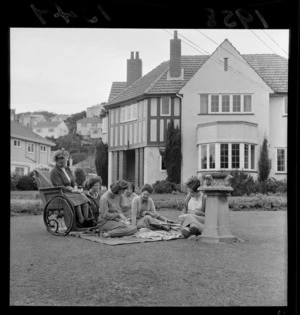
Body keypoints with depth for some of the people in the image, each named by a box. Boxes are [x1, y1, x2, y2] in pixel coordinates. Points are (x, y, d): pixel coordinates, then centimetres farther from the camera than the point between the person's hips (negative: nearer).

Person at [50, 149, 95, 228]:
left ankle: (86, 219, -31)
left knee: (84, 197, -22)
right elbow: (60, 186, -13)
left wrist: (75, 188, -4)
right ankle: (81, 221, -34)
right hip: (61, 193, -7)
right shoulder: (54, 172, -5)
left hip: (71, 191, 7)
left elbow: (73, 182, 19)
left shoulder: (67, 169, 20)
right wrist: (71, 190, -18)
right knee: (76, 200, -33)